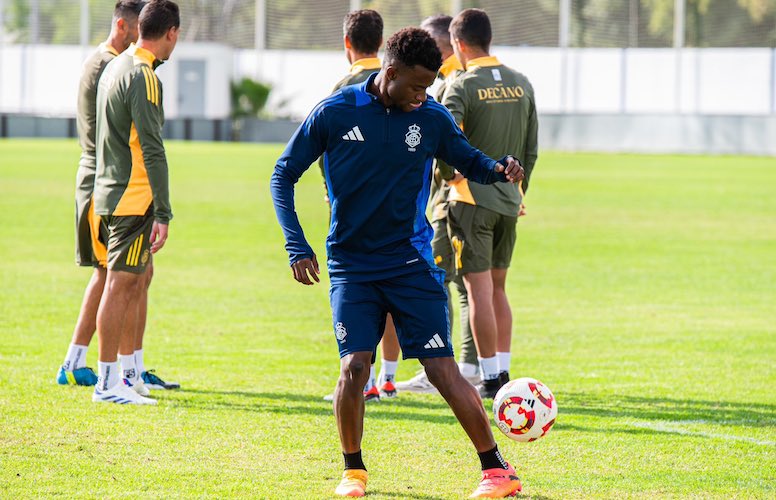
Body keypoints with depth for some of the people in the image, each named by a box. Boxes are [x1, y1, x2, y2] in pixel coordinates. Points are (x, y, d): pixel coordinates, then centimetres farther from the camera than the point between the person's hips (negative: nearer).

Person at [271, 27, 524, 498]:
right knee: (354, 366, -14)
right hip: (351, 264, -1)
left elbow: (469, 161, 13)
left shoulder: (432, 118, -3)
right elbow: (284, 176, 2)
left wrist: (499, 168, -11)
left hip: (412, 264, 1)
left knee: (443, 369, -5)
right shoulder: (335, 113, -7)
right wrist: (297, 246, -6)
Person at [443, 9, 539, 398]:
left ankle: (491, 378, -3)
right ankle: (503, 372, 15)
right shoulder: (521, 84, 7)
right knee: (497, 287, 16)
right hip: (508, 200, 6)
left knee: (479, 288, -3)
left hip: (473, 199, -6)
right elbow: (531, 147, 11)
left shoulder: (463, 87, -12)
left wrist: (447, 175, -4)